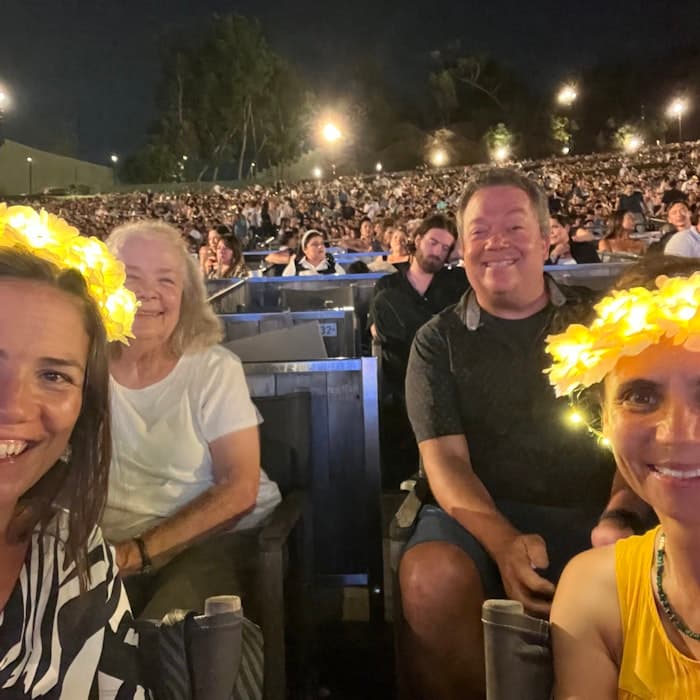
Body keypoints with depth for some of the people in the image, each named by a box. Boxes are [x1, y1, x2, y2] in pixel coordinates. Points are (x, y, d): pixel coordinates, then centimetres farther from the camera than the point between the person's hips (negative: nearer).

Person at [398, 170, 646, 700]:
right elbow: (445, 458, -4)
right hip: (480, 512, 0)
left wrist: (617, 517, -19)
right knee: (430, 580, -32)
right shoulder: (439, 341, 6)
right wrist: (503, 543, -23)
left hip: (589, 514, 1)